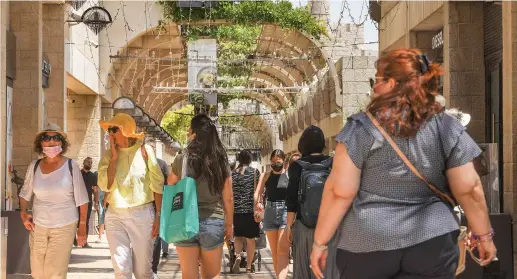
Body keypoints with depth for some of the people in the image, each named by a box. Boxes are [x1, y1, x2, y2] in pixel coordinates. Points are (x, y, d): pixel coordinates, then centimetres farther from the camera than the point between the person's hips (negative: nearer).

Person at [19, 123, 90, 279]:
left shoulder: (71, 166, -8)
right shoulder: (34, 167, 1)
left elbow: (81, 199, -3)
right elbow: (25, 194, 15)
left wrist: (82, 226, -4)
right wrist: (23, 213, 0)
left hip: (64, 227, -4)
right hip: (38, 226, 4)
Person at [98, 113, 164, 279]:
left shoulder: (144, 151, -3)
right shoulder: (108, 156, 5)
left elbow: (157, 185, 0)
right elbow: (104, 186, -6)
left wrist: (158, 215, -3)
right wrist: (114, 158, -8)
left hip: (142, 214, -2)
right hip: (115, 215, 2)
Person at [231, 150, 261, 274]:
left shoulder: (233, 173, 6)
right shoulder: (254, 172, -2)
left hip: (236, 209, 2)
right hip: (251, 209, -2)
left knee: (238, 235, 16)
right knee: (250, 238, 6)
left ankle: (237, 256, -10)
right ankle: (248, 267, 9)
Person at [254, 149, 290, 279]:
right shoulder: (265, 176, 9)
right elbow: (257, 192, 0)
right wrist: (257, 203, -23)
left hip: (286, 212, -4)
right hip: (270, 212, 4)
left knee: (282, 250, -14)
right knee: (274, 252, 11)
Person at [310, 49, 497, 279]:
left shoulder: (362, 128, -8)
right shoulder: (449, 129, -1)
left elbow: (340, 192, -9)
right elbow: (468, 189, 1)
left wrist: (320, 242, -1)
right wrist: (484, 235, 15)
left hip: (367, 243, -1)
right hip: (432, 242, 2)